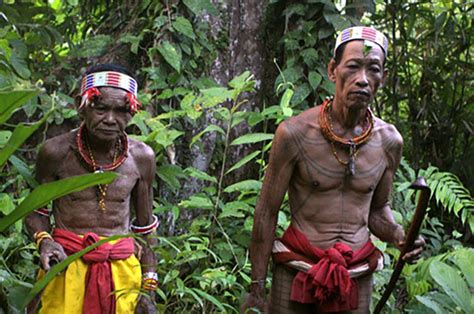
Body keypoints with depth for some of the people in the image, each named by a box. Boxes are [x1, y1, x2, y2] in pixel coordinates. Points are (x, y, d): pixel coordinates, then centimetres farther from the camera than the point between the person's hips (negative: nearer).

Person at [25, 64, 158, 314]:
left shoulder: (142, 157, 1)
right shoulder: (57, 151, -7)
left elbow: (145, 225, 10)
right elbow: (36, 211, 6)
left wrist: (149, 288, 9)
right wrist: (44, 241, -15)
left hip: (122, 268, 2)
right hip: (66, 266, -2)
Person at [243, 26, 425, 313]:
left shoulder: (389, 141, -2)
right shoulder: (295, 133, -13)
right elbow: (267, 212, -7)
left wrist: (398, 235, -9)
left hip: (357, 278, 3)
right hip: (296, 270, -3)